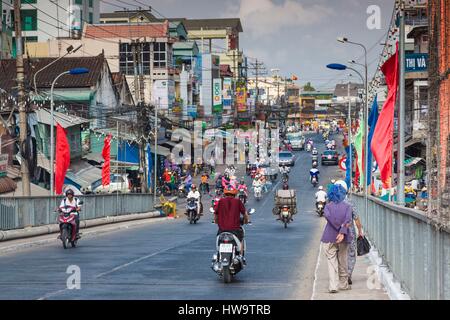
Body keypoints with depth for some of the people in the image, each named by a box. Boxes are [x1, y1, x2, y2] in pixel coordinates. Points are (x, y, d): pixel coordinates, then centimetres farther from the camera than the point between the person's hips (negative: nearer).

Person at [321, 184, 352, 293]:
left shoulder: (328, 206, 1)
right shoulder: (347, 206, 0)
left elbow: (328, 216, -17)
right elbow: (348, 219, -14)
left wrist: (339, 226, -14)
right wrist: (343, 232, -22)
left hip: (329, 238, -1)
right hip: (344, 239, 1)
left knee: (331, 261, 0)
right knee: (343, 261, 14)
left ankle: (333, 286, -12)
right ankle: (343, 284, 24)